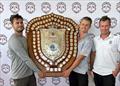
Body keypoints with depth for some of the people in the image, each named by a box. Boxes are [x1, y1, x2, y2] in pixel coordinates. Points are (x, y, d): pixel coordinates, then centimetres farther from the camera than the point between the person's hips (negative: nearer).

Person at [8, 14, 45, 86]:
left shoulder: (24, 38, 9)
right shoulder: (14, 40, -20)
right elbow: (26, 59, -21)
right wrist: (38, 71, -16)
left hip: (30, 73, 8)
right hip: (20, 75, -8)